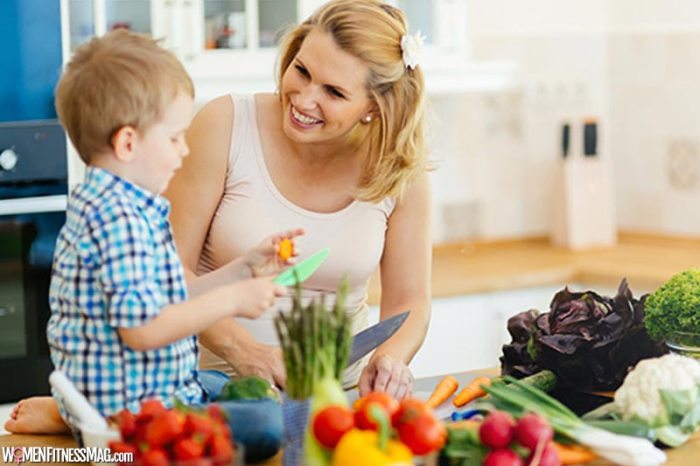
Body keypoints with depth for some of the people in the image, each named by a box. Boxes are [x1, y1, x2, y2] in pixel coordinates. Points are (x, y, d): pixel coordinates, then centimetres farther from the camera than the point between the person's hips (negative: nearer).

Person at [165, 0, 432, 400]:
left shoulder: (399, 166, -2)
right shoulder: (226, 126, -9)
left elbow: (409, 301, 3)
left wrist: (391, 358, -18)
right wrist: (240, 348, -23)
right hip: (218, 390, -3)